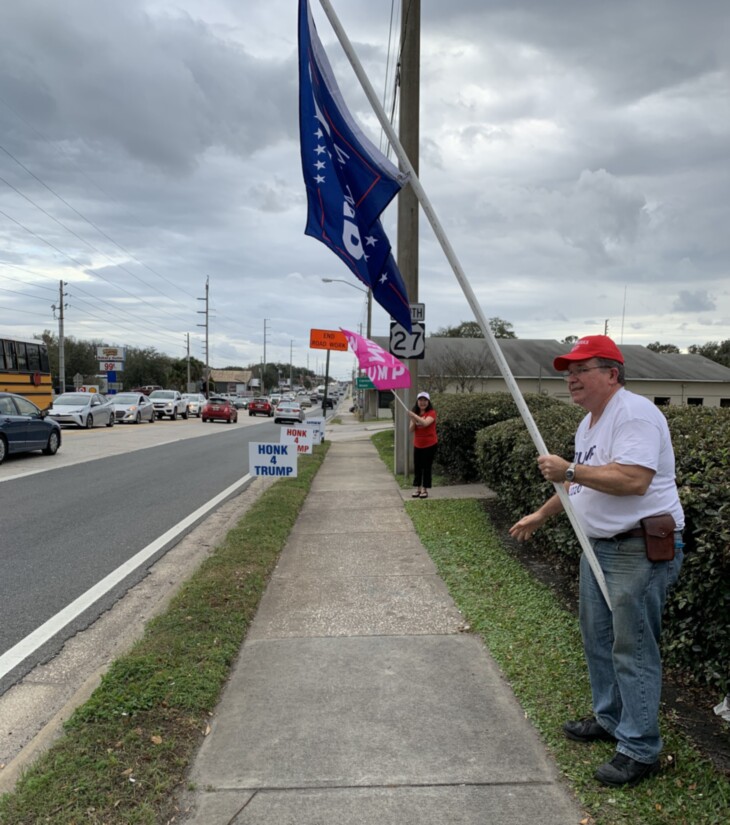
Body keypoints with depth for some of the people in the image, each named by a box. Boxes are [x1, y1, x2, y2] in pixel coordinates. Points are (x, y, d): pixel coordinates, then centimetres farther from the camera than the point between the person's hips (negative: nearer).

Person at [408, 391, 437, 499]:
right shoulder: (415, 413, 7)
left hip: (430, 445, -5)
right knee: (417, 467, 7)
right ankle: (418, 488, 16)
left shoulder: (431, 413, -10)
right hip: (417, 445, 5)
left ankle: (425, 490, 8)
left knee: (427, 467, 0)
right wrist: (413, 421, -16)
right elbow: (411, 430, 2)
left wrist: (414, 416, -37)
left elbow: (425, 423, -29)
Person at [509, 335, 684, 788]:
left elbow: (633, 479, -31)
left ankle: (640, 749, 11)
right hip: (600, 546, 10)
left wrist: (569, 469, -24)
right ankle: (609, 718, 37)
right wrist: (540, 515, 27)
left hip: (640, 550, -10)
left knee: (633, 648, -3)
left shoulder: (634, 413, -18)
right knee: (598, 637, 19)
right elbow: (582, 484, 24)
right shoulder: (590, 422, 14)